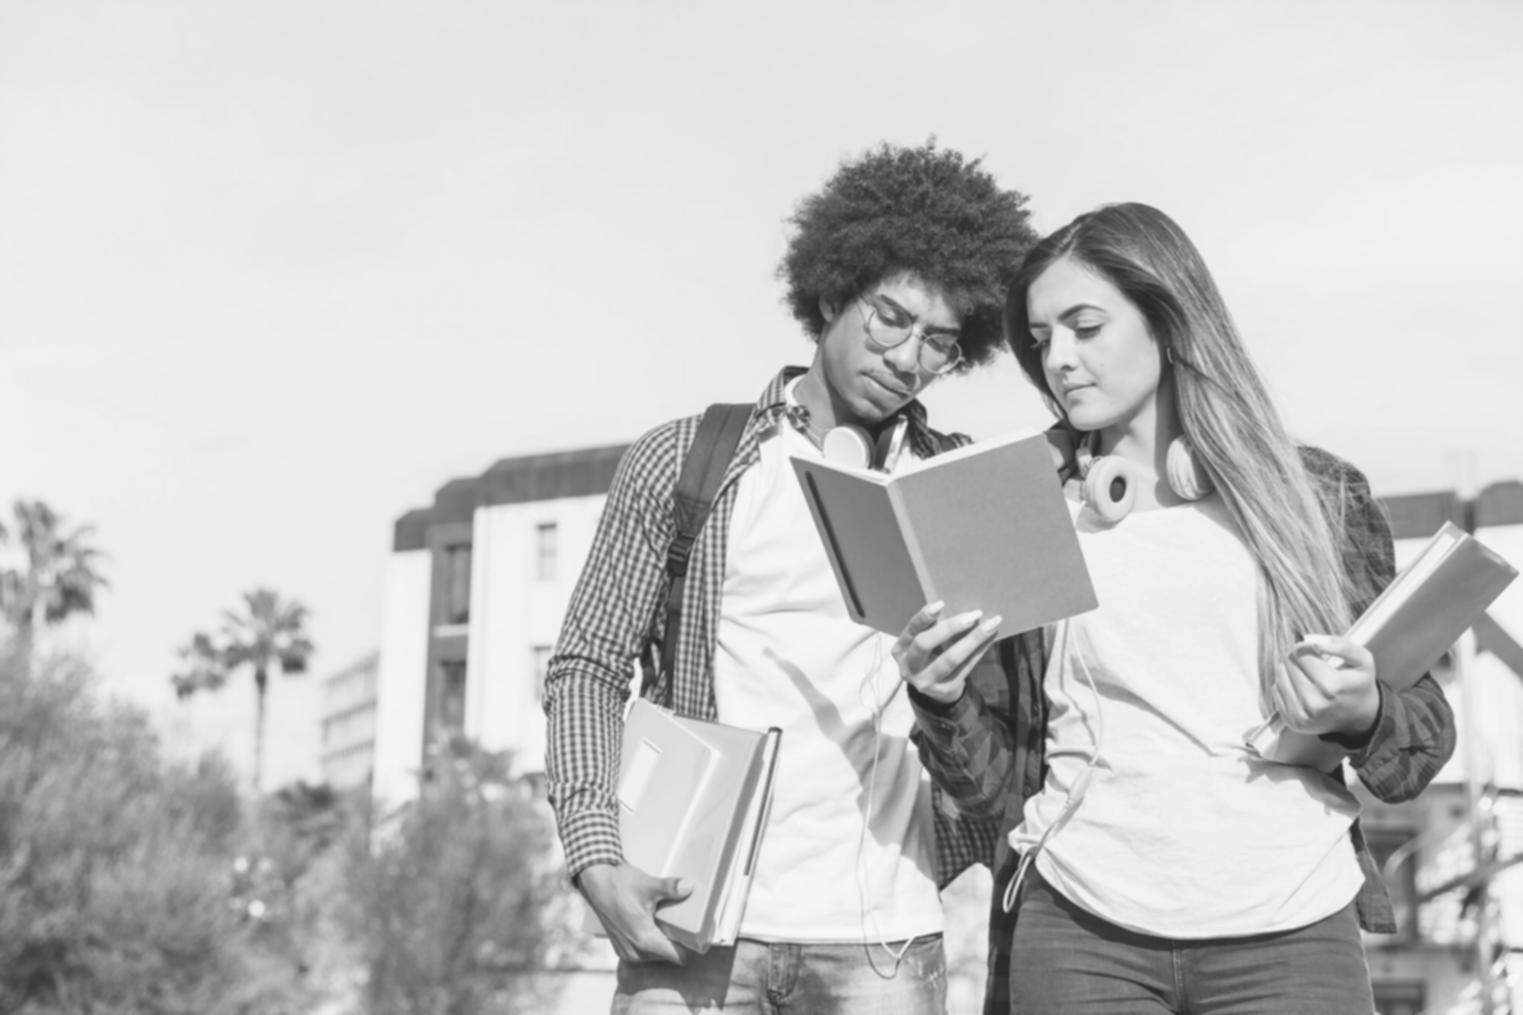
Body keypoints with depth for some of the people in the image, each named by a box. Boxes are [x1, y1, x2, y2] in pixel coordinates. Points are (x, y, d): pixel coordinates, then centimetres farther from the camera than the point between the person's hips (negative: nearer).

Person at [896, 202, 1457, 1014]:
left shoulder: (1315, 494, 4)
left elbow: (1423, 735, 8)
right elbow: (1001, 783, 6)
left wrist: (1362, 714, -12)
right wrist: (943, 701, -13)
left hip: (1290, 929, 0)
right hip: (1079, 932, 1)